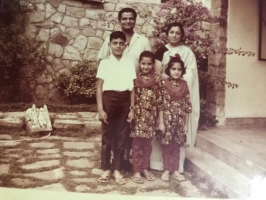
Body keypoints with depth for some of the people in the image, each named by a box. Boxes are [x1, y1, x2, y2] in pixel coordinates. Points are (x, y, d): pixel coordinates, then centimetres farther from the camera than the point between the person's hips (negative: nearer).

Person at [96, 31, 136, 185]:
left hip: (124, 101, 2)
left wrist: (132, 108, 2)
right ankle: (106, 169, 20)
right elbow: (99, 87, -2)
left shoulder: (129, 63, 6)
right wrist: (100, 109, -8)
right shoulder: (105, 63, 1)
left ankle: (117, 170, 21)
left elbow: (132, 88, 6)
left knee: (121, 136, 8)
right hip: (109, 99, -2)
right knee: (107, 136, 6)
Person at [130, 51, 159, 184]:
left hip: (150, 115, 2)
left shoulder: (157, 79, 1)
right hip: (138, 115, -1)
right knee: (137, 144, 4)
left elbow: (160, 98, 1)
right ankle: (136, 171, 14)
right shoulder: (135, 78, -2)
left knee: (147, 144, 12)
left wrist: (158, 116, -2)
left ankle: (145, 169, 26)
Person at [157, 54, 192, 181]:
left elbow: (187, 106, 4)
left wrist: (186, 124, 3)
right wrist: (161, 122, -10)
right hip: (167, 119, -2)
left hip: (179, 121, 2)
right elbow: (161, 104, -7)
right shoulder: (164, 83, -6)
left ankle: (175, 171, 24)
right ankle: (166, 170, 21)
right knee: (166, 146, 7)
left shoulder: (184, 85, 2)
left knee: (176, 147, 12)